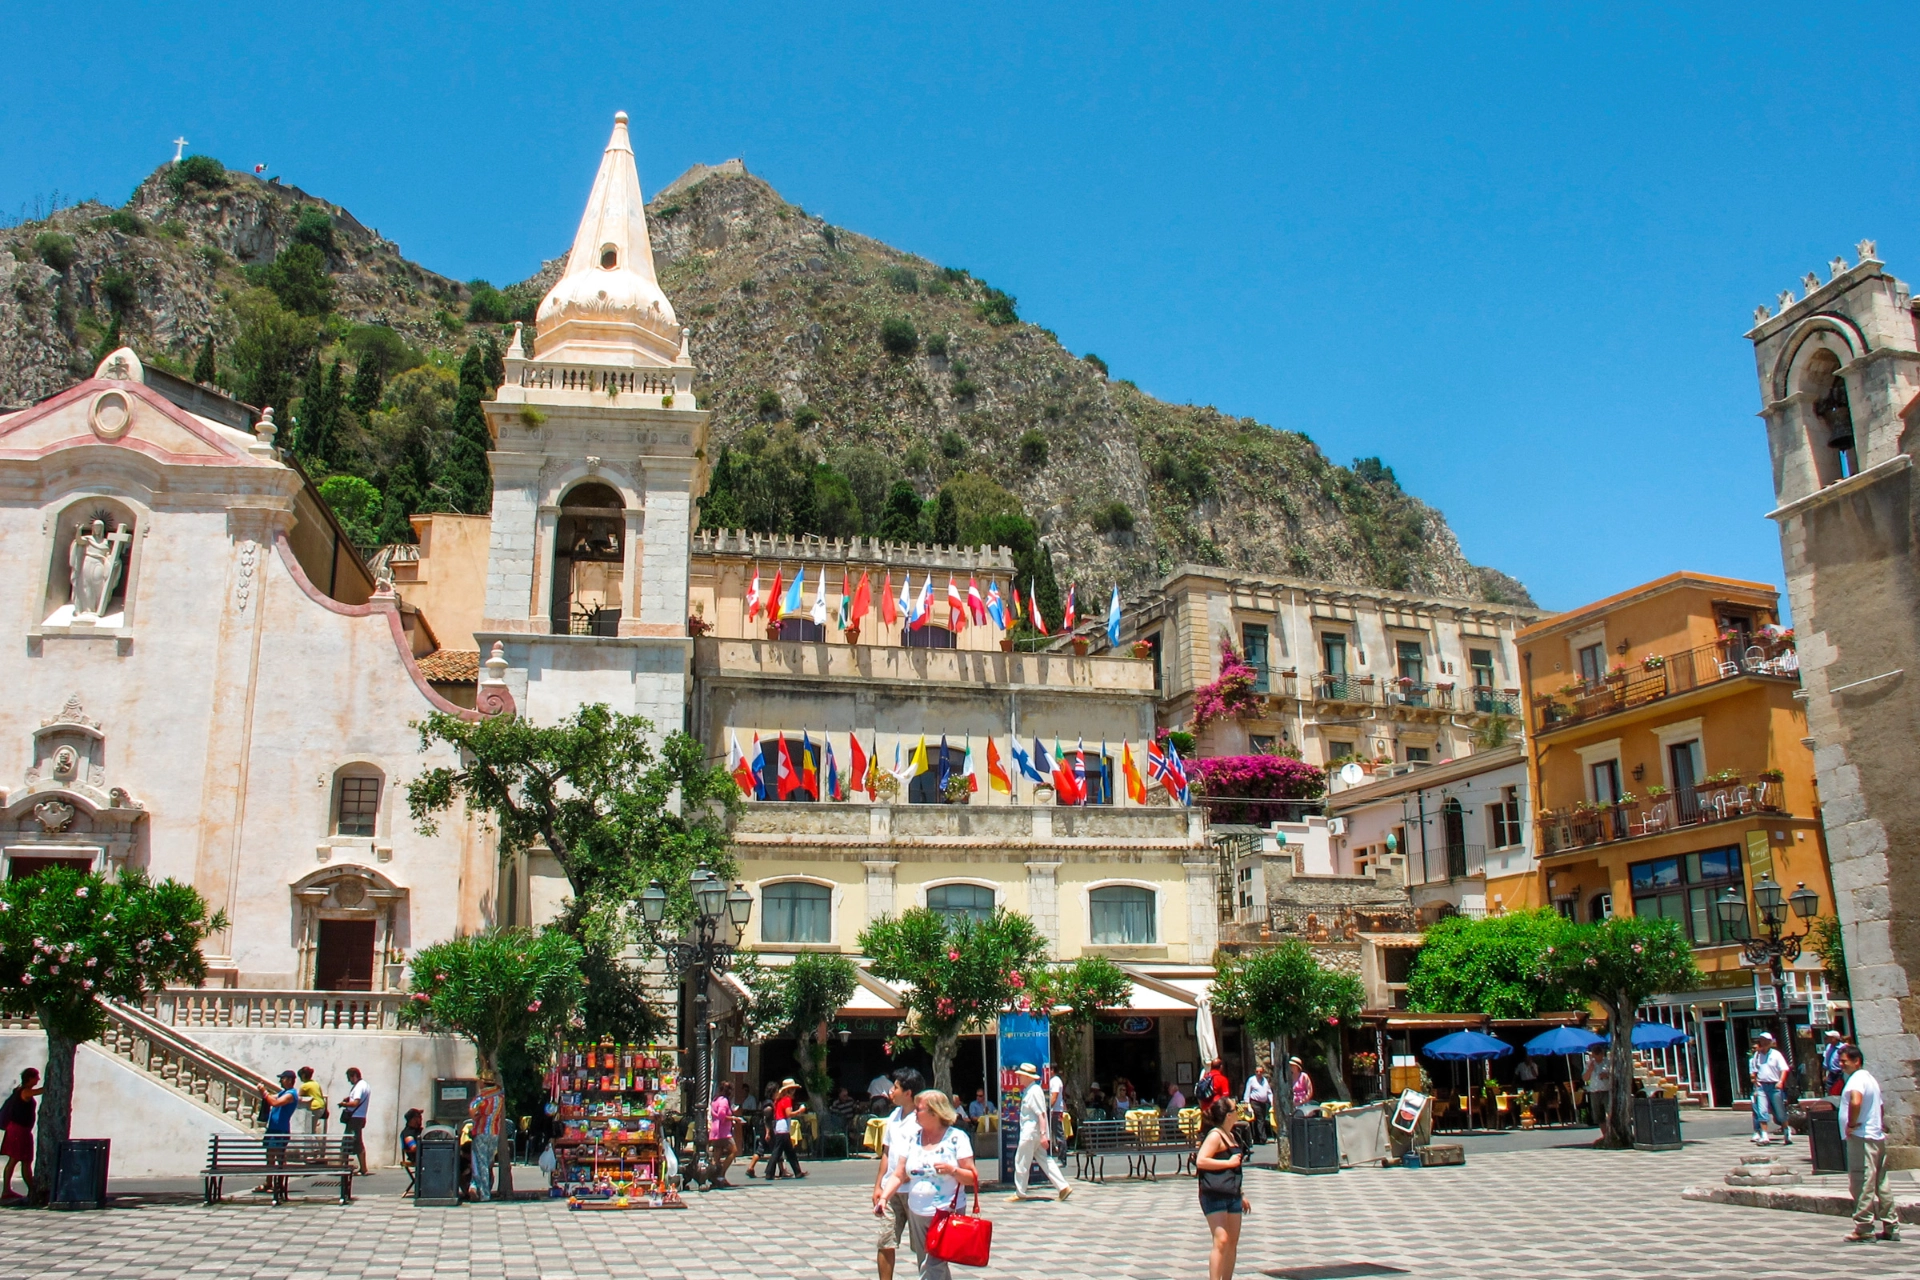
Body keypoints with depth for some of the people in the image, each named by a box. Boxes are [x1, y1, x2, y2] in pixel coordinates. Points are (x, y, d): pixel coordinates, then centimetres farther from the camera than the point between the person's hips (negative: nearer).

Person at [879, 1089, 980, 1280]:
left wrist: (952, 1170, -23)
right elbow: (898, 1175, 5)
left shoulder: (957, 1137, -6)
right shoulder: (912, 1137, 6)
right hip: (916, 1214, 5)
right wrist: (883, 1198, -9)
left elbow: (973, 1178, -6)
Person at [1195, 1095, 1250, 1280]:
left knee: (1233, 1242, 9)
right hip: (1214, 1195, -9)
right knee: (1221, 1241, -14)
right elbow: (1200, 1161, -24)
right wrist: (1229, 1162, -18)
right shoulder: (1215, 1135, -12)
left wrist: (1241, 1195, 27)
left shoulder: (1230, 1135, 17)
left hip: (1232, 1195, 9)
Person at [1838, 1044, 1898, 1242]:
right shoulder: (1870, 1078, 20)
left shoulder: (1857, 1078, -13)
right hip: (1877, 1137, 10)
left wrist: (1851, 1124, -21)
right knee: (1881, 1184, 12)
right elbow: (1880, 1109, 29)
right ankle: (1891, 1227, 16)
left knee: (1862, 1184, -8)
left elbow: (1856, 1101, -33)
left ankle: (1863, 1228, -8)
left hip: (1861, 1138, -10)